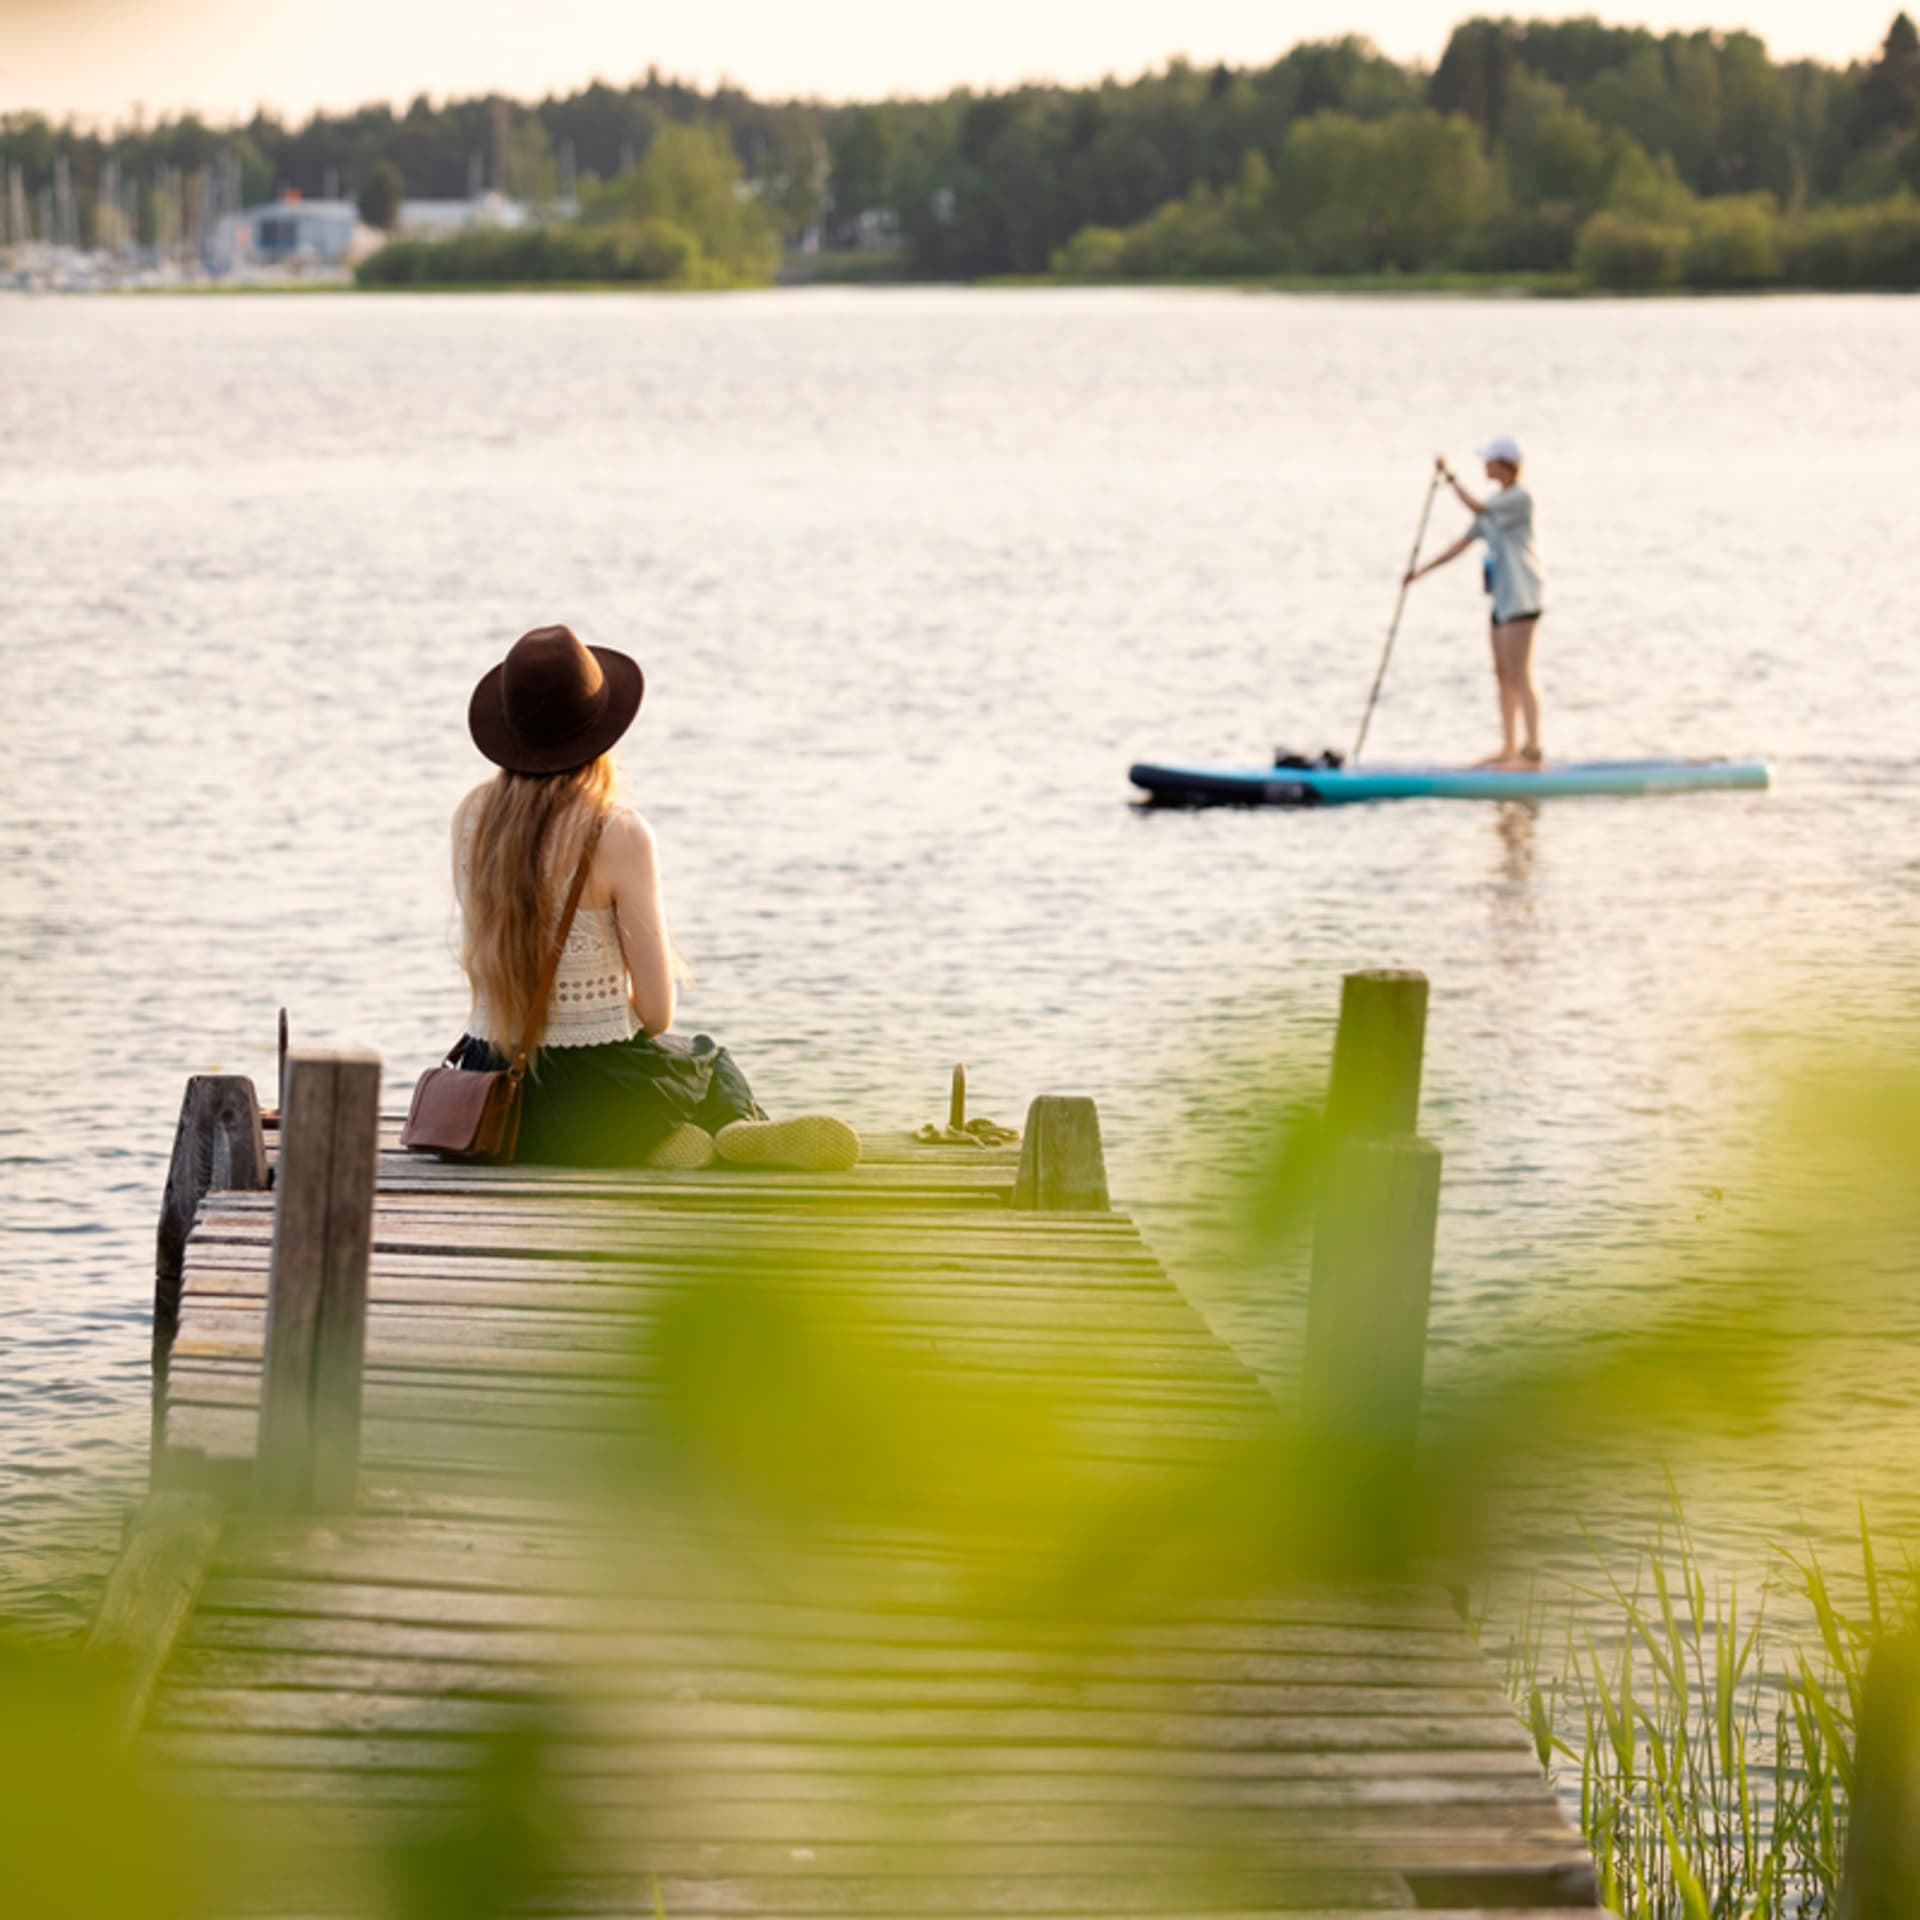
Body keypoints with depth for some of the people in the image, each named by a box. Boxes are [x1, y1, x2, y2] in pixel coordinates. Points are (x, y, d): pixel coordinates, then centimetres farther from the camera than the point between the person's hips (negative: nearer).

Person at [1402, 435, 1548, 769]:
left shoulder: (1520, 498, -13)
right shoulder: (1495, 502, 15)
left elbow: (1476, 508, -27)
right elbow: (1465, 541, 16)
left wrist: (1450, 477, -20)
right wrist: (1423, 570, 13)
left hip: (1522, 597, -10)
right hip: (1504, 597, 10)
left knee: (1519, 675, -10)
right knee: (1503, 675, 11)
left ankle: (1532, 751, -8)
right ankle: (1509, 748, 16)